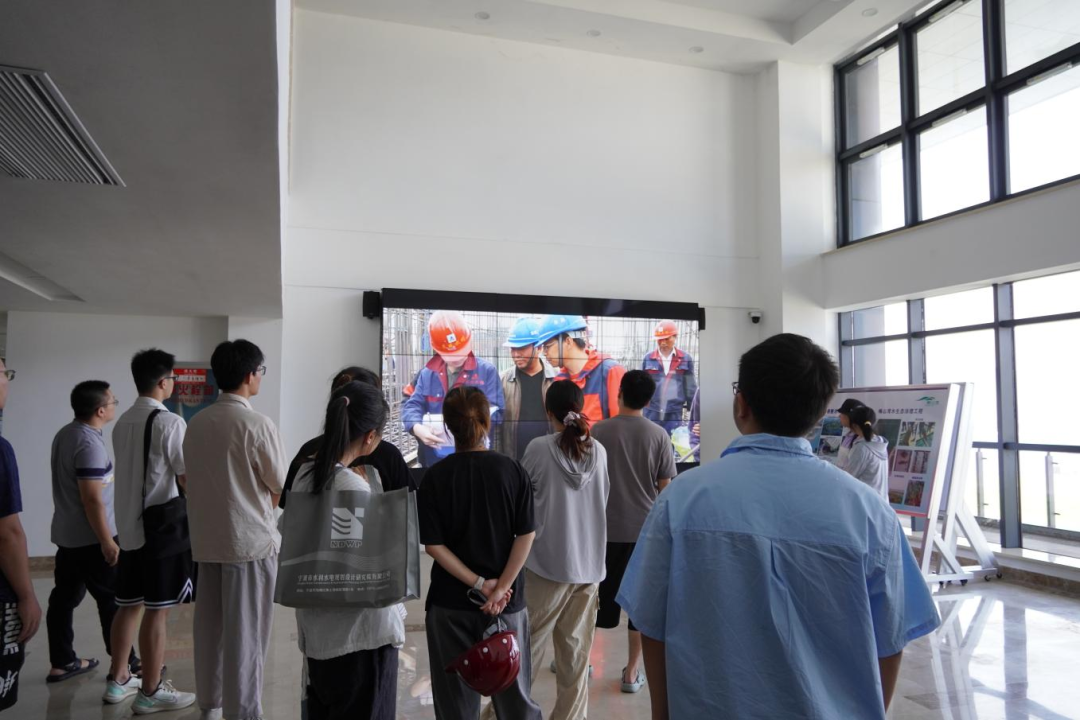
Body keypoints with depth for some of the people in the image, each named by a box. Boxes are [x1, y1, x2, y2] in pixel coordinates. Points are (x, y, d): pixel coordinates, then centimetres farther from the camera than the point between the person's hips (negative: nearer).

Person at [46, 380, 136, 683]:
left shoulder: (65, 434, 7)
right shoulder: (90, 443, -23)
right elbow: (92, 499, -24)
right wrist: (107, 541, -19)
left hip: (66, 534, 9)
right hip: (90, 539, -9)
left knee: (64, 598, 14)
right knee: (113, 601, 0)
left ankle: (61, 663, 24)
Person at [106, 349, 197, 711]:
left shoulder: (122, 423, 10)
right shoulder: (169, 422, -16)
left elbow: (138, 471, 14)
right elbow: (188, 479, -15)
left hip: (129, 525, 8)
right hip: (161, 526, -8)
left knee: (128, 605, 17)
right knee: (157, 610, 1)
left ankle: (117, 680, 29)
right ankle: (151, 692, 9)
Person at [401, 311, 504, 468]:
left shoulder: (487, 371, -1)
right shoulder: (427, 373, 10)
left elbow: (494, 412, -7)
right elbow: (412, 405, 1)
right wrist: (417, 428, -21)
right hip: (434, 459, 3)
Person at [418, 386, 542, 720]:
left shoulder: (435, 477, -8)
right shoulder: (512, 470, -7)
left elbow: (433, 544, -11)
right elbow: (526, 535, -10)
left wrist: (480, 583, -9)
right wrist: (500, 589, -10)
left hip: (450, 601, 0)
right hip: (507, 603, 1)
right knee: (513, 692, 16)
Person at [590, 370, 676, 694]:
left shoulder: (600, 430, -7)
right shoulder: (659, 435, -6)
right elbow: (665, 487, -2)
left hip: (606, 527, 0)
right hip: (645, 528, 0)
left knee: (598, 593, 14)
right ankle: (632, 672, 17)